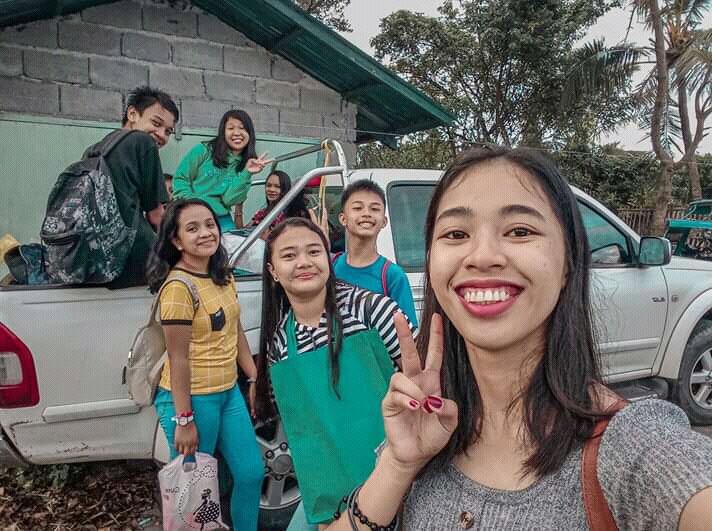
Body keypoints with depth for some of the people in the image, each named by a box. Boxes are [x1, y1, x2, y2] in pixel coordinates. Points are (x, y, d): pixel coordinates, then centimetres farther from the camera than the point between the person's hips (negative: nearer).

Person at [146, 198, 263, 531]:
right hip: (191, 399, -7)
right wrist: (183, 419, -16)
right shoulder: (178, 286, -19)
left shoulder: (224, 277, 5)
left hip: (229, 393, 8)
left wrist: (254, 379, 14)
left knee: (251, 473, 15)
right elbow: (178, 358, -19)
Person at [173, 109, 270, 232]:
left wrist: (247, 173, -16)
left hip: (222, 220, 3)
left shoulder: (247, 164, 5)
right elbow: (180, 178, 0)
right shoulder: (204, 150, -2)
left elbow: (229, 199, -7)